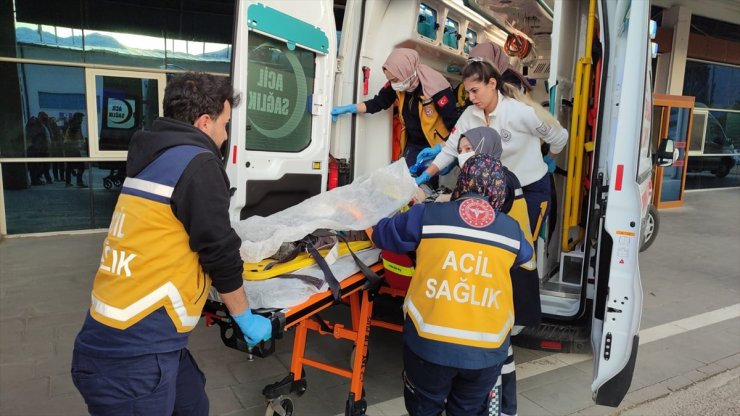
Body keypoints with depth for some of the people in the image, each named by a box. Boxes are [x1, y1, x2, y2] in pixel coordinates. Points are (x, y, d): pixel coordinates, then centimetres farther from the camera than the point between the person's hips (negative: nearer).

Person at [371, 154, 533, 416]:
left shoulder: (426, 216, -3)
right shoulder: (512, 231, 4)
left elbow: (381, 234, 12)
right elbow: (526, 256, 27)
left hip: (429, 343, -1)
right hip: (486, 350, 2)